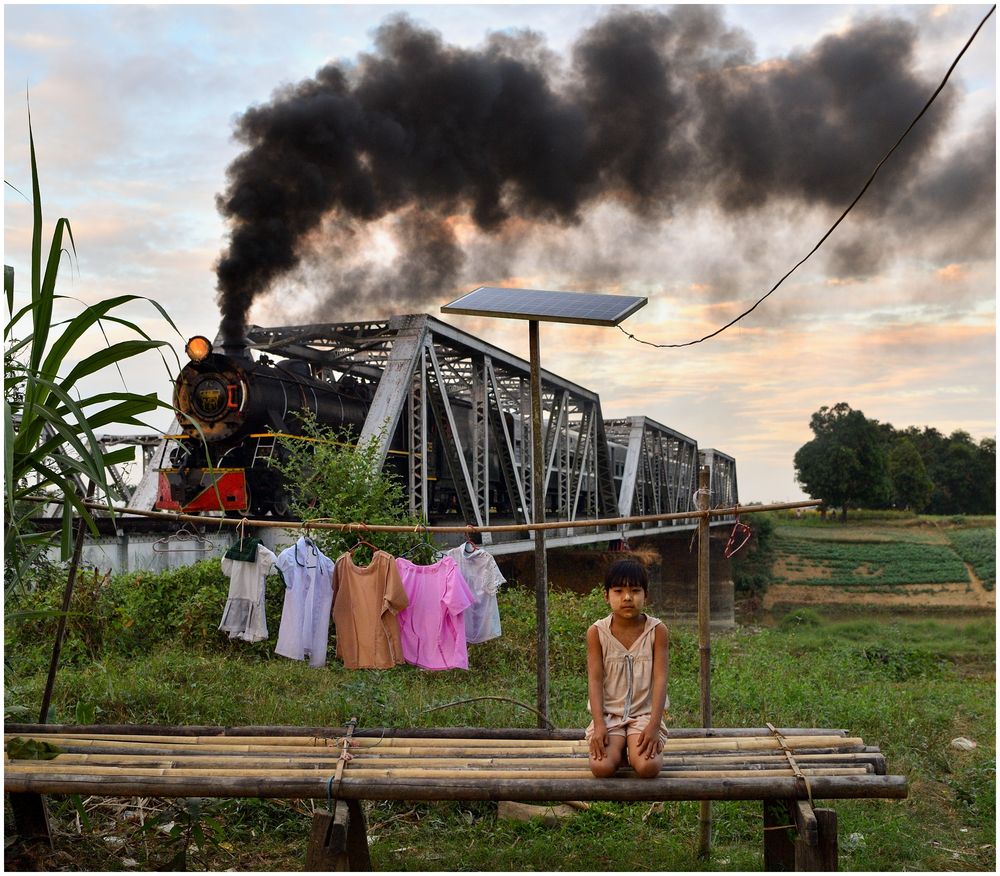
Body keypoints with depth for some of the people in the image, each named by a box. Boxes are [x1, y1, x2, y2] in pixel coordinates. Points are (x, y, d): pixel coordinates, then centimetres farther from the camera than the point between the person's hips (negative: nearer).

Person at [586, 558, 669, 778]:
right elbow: (595, 680, -6)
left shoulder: (657, 631, -4)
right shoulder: (597, 632, -3)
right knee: (602, 767, -25)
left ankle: (634, 749, 9)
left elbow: (660, 679, -8)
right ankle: (619, 749, 10)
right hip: (609, 713, 0)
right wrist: (599, 725, -18)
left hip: (645, 712, 0)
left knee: (647, 767, -27)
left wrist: (654, 725, -18)